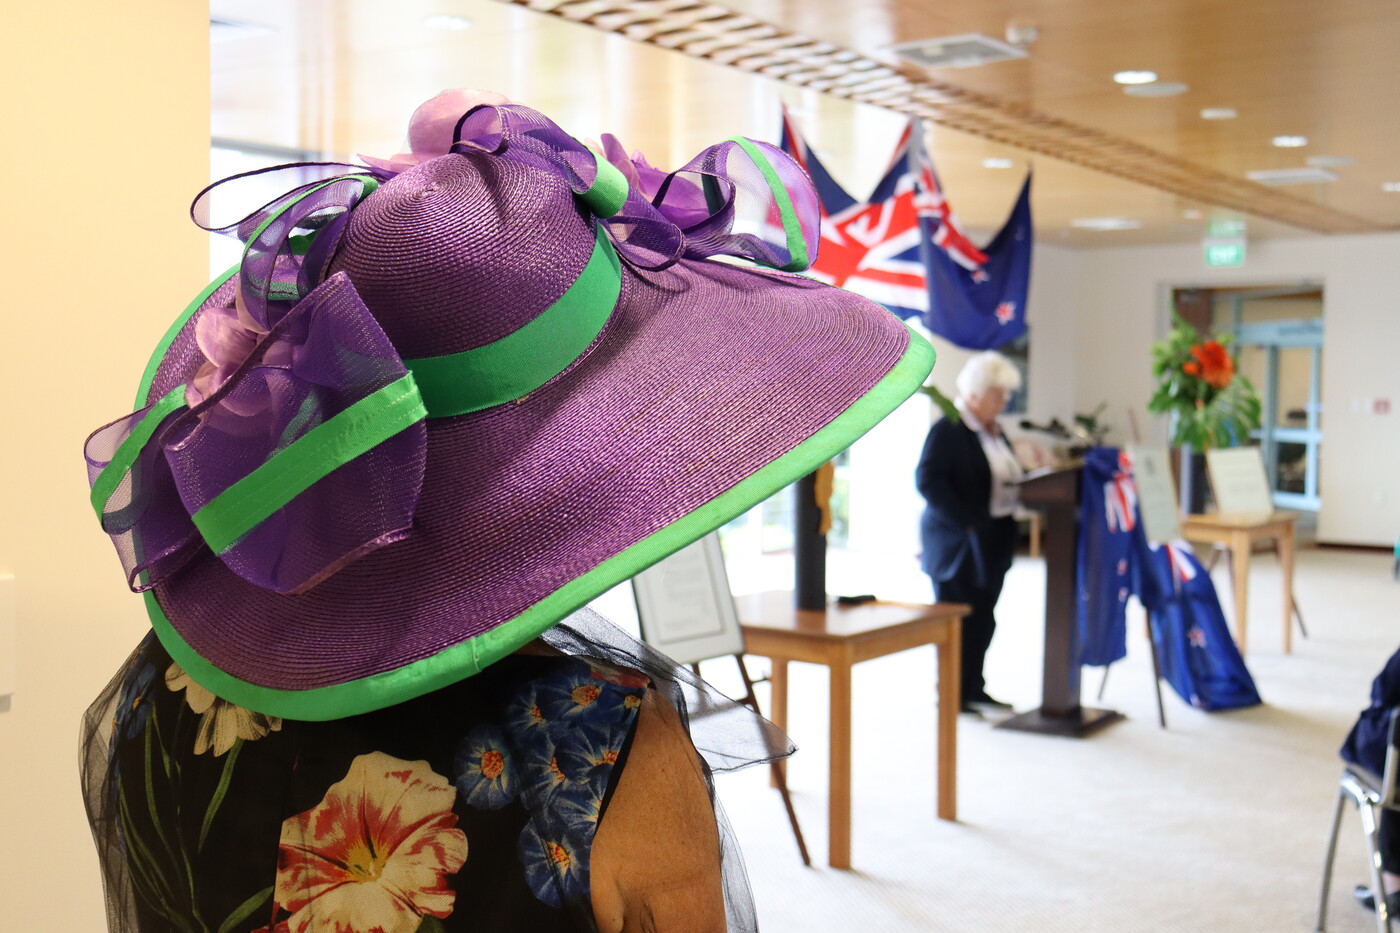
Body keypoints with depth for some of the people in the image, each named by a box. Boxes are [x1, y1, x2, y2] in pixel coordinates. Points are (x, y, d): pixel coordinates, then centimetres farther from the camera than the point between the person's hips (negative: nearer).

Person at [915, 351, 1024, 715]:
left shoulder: (995, 432, 15)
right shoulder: (947, 429, -12)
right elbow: (928, 481, -19)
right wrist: (966, 522, -21)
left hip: (992, 544, 8)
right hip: (958, 544, -8)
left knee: (982, 620, 12)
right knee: (958, 620, 0)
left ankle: (973, 690, 21)